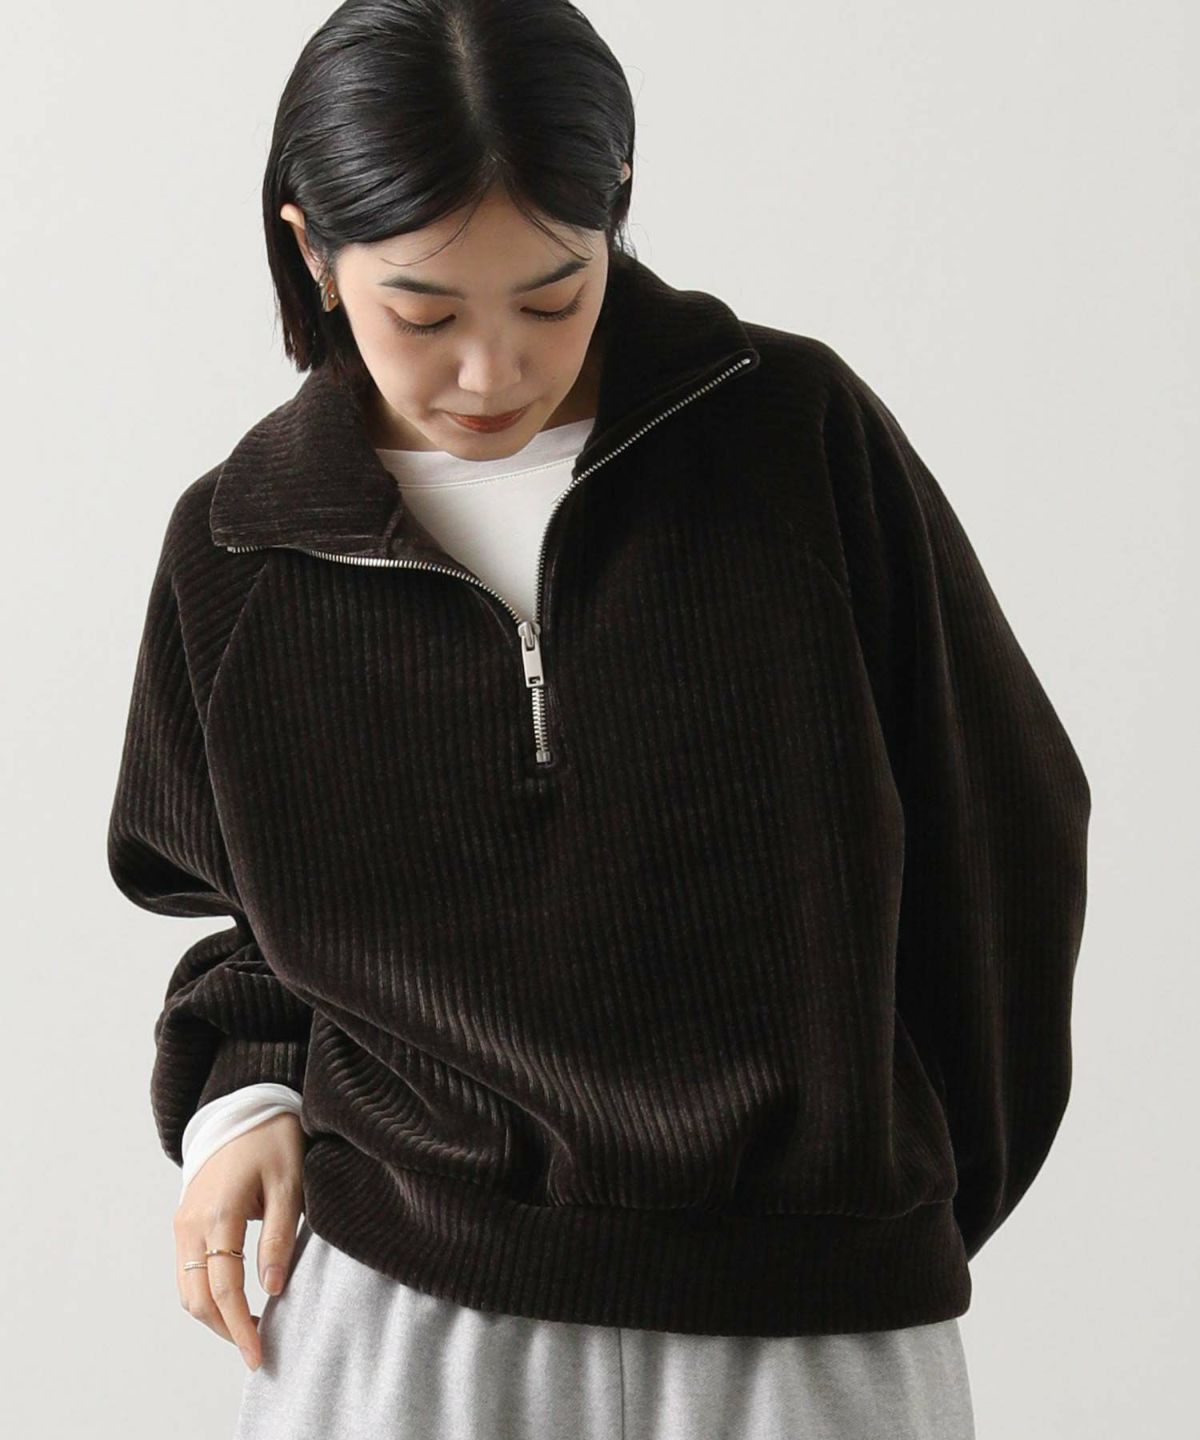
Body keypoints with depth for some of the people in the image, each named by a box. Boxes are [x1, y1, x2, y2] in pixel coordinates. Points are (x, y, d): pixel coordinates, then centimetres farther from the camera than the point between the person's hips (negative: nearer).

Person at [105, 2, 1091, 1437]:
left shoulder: (799, 434, -7)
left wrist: (909, 1202, 7)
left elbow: (997, 830, 2)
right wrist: (243, 1094, -3)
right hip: (396, 1319, 1)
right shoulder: (237, 554, -1)